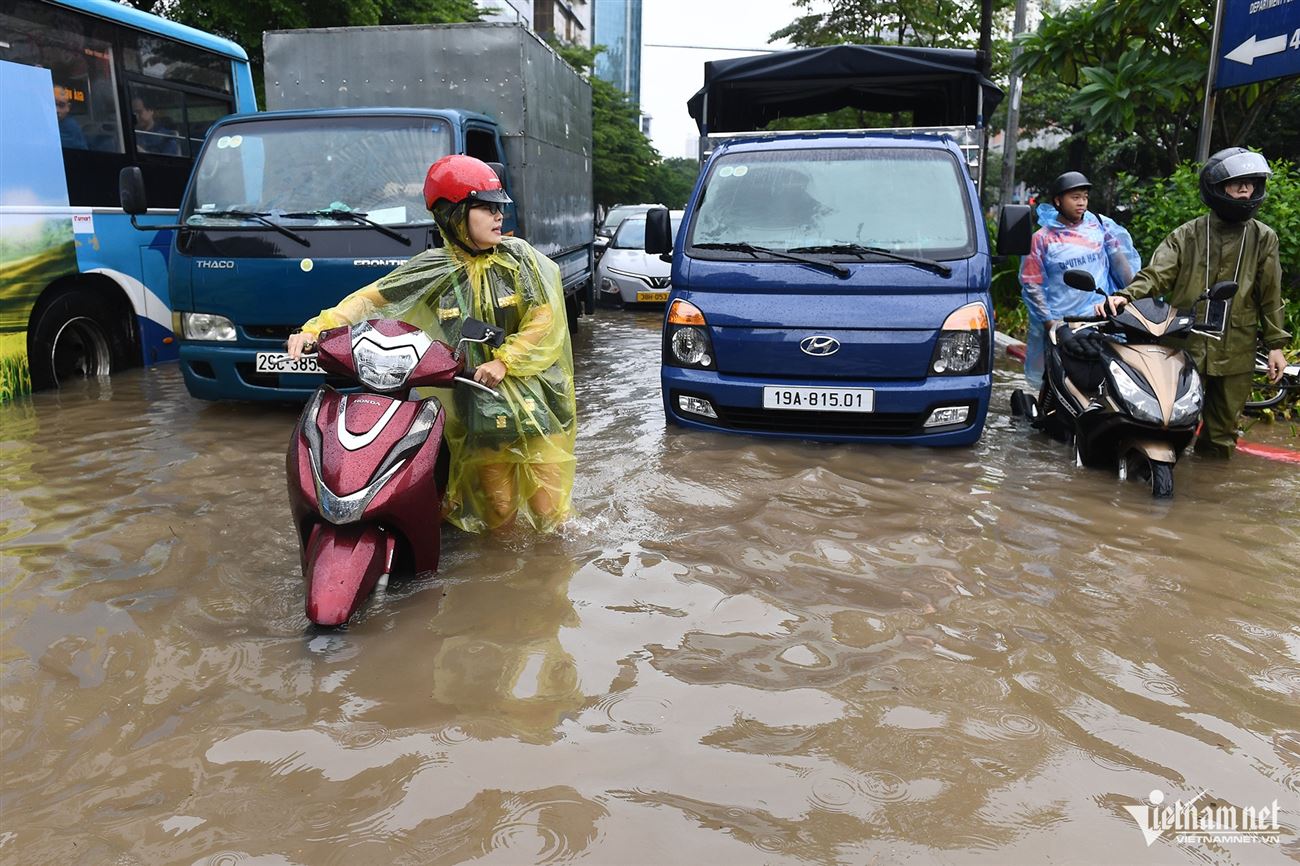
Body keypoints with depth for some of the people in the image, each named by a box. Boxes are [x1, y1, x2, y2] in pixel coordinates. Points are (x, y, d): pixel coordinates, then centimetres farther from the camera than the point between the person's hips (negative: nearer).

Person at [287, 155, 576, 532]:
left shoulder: (519, 257, -1)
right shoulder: (432, 270, 0)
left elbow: (546, 320, -7)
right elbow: (372, 298, -1)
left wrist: (504, 361, -17)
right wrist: (316, 328, -13)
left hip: (536, 401, 0)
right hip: (481, 410, 0)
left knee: (547, 510, 2)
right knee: (498, 513, 5)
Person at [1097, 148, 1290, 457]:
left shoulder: (1263, 238, 7)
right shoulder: (1186, 235, 1)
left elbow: (1270, 295, 9)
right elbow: (1156, 274, -10)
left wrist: (1276, 344, 8)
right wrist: (1126, 296, -29)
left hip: (1236, 351, 2)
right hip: (1185, 347, -2)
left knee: (1222, 432, 11)